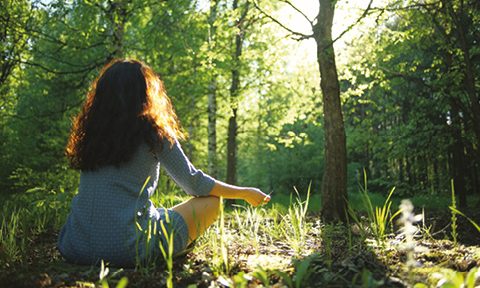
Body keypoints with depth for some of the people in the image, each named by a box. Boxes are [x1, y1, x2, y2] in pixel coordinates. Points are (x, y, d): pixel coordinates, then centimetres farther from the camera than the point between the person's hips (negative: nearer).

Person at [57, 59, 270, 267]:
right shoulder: (151, 131, -5)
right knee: (212, 200, 8)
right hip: (127, 250, -5)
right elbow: (194, 183, 2)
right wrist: (245, 193, 15)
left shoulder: (89, 131, 8)